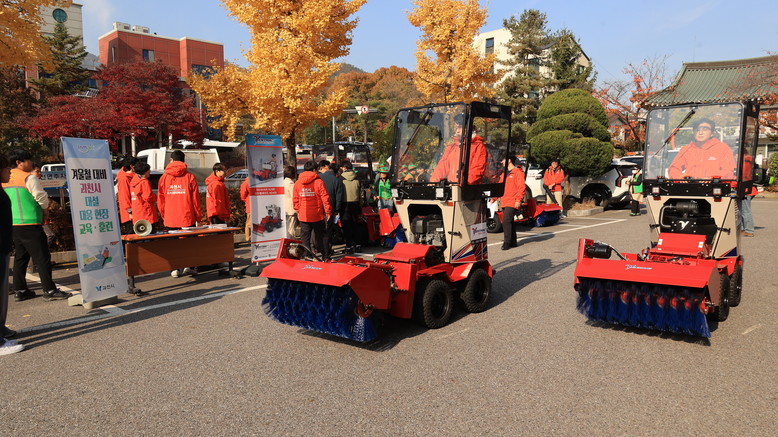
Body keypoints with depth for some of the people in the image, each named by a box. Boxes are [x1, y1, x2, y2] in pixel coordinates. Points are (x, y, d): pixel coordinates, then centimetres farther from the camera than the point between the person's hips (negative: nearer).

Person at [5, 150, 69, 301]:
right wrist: (45, 210, 8)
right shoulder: (29, 177, -10)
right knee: (42, 257, -5)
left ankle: (19, 290, 18)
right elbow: (41, 197, -12)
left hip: (12, 224, 8)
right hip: (30, 224, -8)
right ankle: (49, 290, -5)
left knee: (20, 257, 15)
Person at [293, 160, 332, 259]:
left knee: (305, 237, 9)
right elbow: (325, 198, -9)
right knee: (321, 236, 8)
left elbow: (295, 199, 8)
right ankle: (326, 257, 13)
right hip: (317, 215, -3)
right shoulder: (319, 181, -8)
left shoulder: (297, 183, 3)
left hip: (303, 216, 3)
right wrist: (328, 212, -1)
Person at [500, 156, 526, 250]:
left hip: (512, 203, -8)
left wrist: (518, 200, -19)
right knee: (509, 222, 11)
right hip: (505, 202, 8)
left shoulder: (518, 172, -6)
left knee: (506, 221, -16)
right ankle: (513, 242, 19)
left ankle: (507, 242, -12)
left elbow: (522, 187, -12)